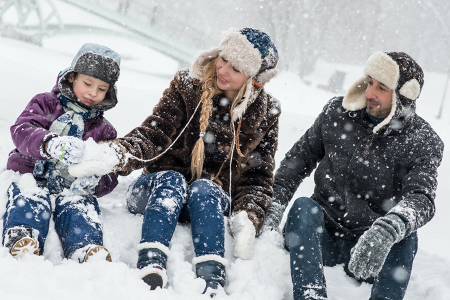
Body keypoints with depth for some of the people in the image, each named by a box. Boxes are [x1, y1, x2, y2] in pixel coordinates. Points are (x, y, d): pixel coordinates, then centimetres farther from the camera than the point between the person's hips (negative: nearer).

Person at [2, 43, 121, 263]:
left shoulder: (104, 131, 20)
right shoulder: (45, 104, 13)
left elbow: (110, 177, 12)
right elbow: (21, 130, -8)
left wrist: (95, 182, -16)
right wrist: (51, 143, -32)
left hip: (73, 188, 1)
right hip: (30, 177, -1)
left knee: (80, 208, -32)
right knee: (30, 202, -34)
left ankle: (87, 248, -58)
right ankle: (21, 239, -60)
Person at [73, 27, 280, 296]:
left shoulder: (264, 115, 1)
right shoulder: (187, 86, -3)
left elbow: (258, 176, 1)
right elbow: (154, 134, -13)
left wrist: (247, 218, -19)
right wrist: (121, 153, -35)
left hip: (212, 199, 0)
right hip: (157, 190, 0)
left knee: (203, 188, -33)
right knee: (171, 179, -33)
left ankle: (213, 283, -51)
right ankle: (152, 269, -53)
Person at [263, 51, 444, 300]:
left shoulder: (422, 142, -8)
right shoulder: (337, 113, 0)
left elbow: (421, 198, -25)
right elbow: (300, 157, 10)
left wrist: (390, 228, -48)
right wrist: (276, 202, -7)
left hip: (370, 250, -2)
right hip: (322, 237, 2)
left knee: (404, 239, -32)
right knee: (303, 207, -29)